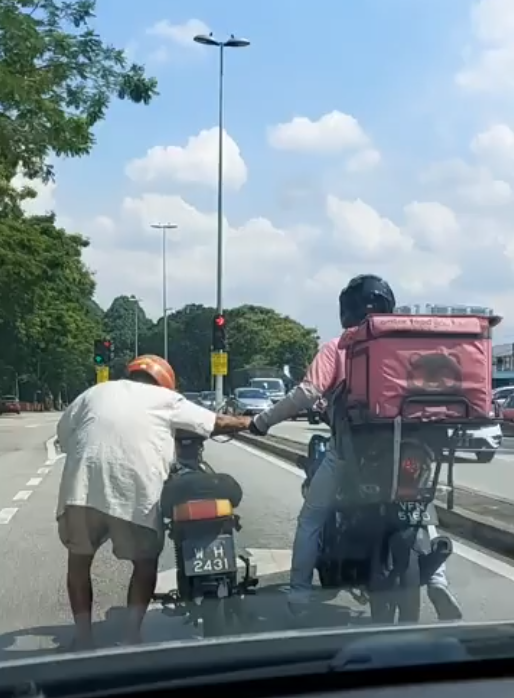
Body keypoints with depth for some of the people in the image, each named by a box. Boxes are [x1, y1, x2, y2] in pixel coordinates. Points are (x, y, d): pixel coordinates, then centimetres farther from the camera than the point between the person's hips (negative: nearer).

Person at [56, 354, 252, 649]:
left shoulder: (96, 391, 25)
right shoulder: (166, 398, 19)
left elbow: (64, 431, 24)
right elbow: (217, 423, 21)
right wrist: (249, 422, 37)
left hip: (82, 486, 2)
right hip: (135, 493, -2)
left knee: (79, 559, 21)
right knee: (146, 563, 18)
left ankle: (83, 638, 20)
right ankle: (132, 636, 13)